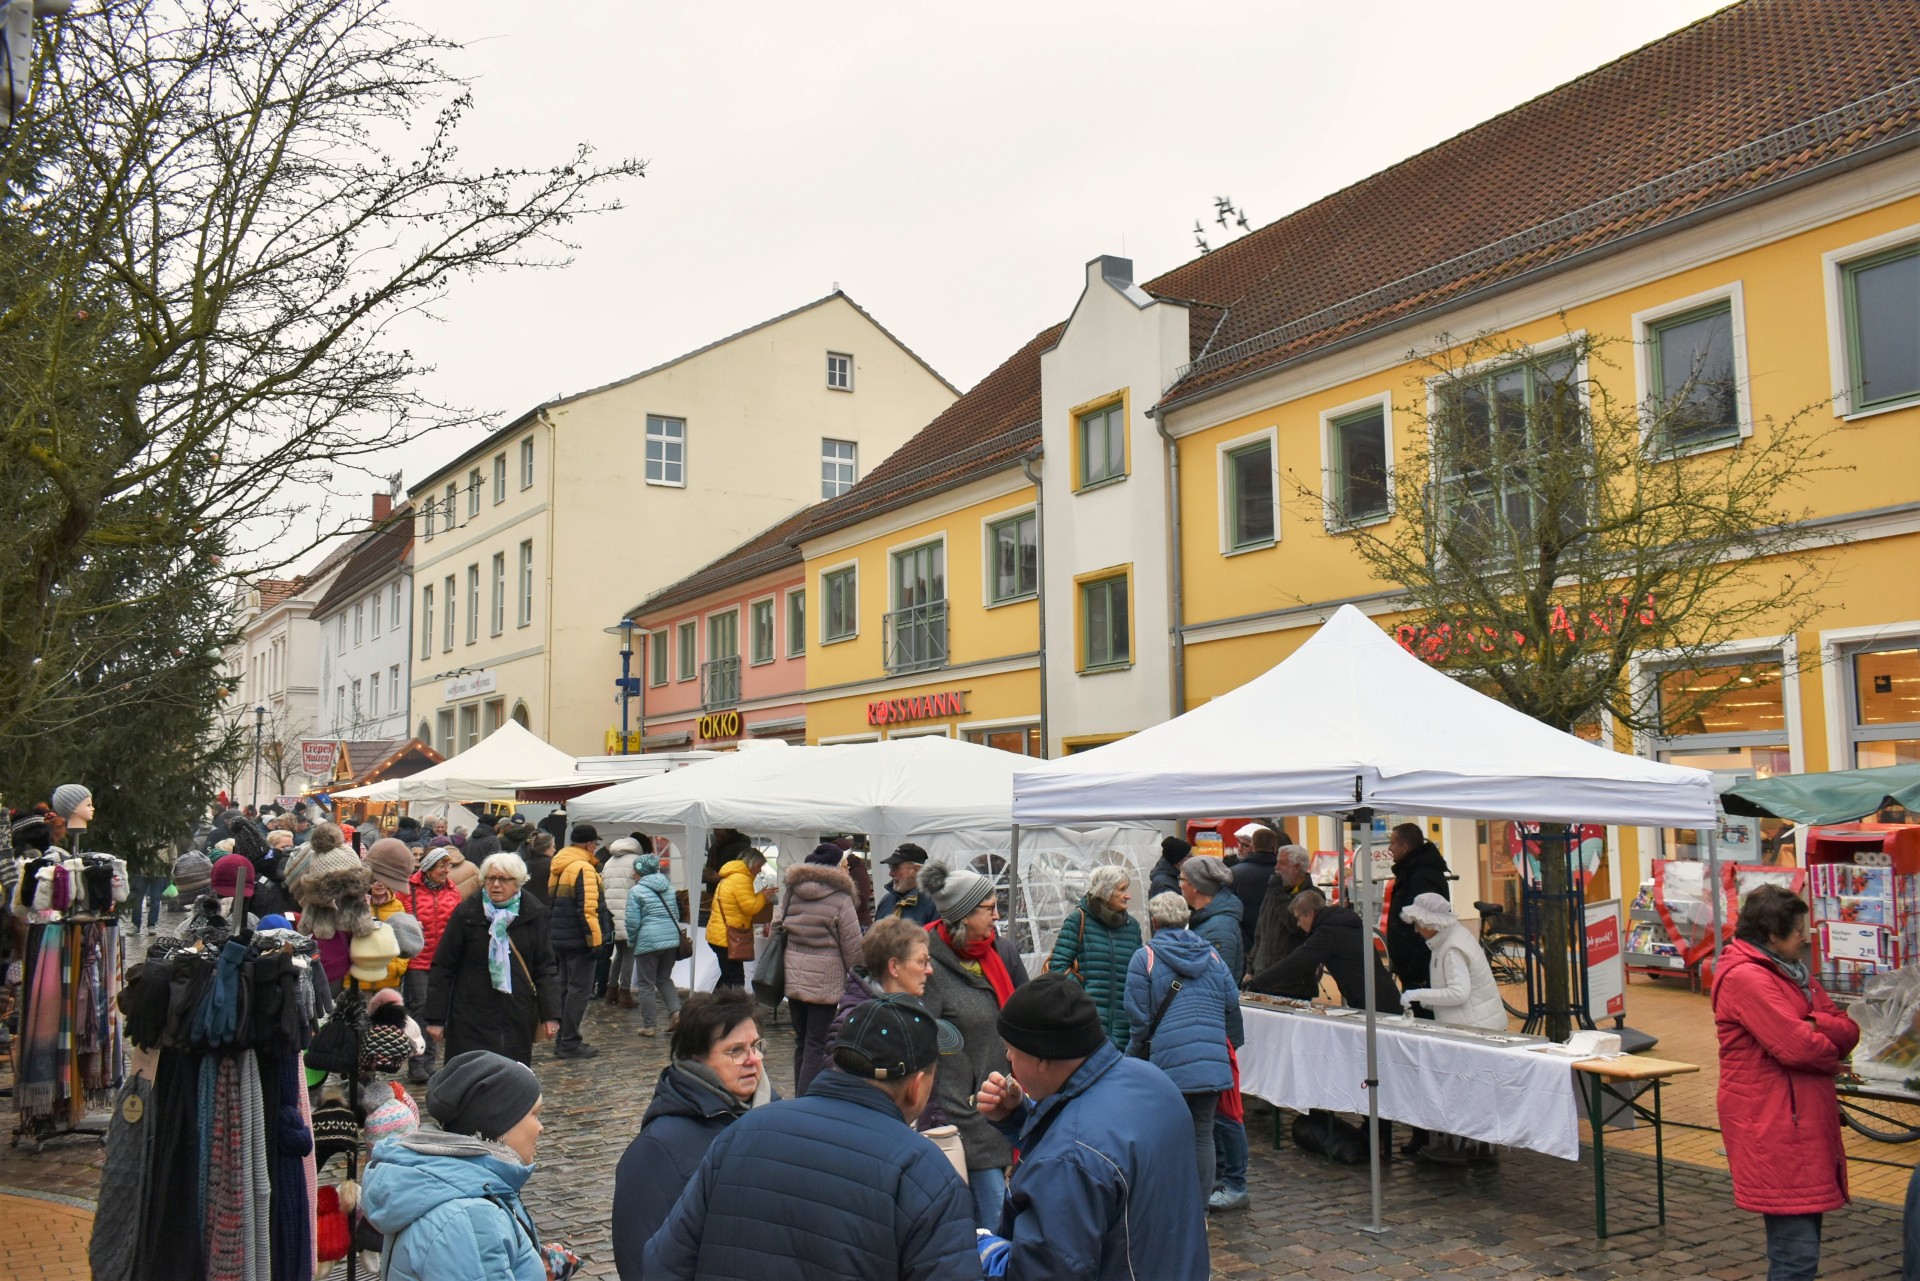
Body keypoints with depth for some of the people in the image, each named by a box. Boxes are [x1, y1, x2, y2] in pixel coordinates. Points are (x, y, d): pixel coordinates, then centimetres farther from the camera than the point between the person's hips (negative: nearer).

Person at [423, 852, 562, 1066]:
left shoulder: (533, 914, 2)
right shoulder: (467, 913, -3)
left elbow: (544, 967, 5)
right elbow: (443, 967, 1)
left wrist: (550, 1013, -2)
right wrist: (436, 1018, -1)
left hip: (518, 1021, 2)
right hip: (471, 1018, -2)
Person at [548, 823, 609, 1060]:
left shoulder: (557, 867, 13)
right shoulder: (584, 869, -17)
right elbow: (588, 909, -23)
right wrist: (595, 940, -20)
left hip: (559, 939, 9)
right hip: (579, 940, -9)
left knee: (566, 987, 17)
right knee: (579, 990, -4)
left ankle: (563, 1040, 22)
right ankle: (569, 1043, -2)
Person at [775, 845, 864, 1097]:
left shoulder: (791, 892, 5)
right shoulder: (840, 900, -12)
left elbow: (777, 927, 10)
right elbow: (852, 947, -9)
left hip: (793, 978, 6)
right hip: (826, 982, -6)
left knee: (802, 1041, 18)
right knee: (817, 1047, -2)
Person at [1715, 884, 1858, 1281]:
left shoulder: (1792, 972, 16)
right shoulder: (1745, 978, -16)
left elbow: (1848, 1031, 8)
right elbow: (1796, 1047, -22)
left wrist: (1811, 1024, -14)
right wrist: (1831, 1054, -1)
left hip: (1803, 1122, 10)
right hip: (1772, 1127, -10)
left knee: (1800, 1245, 14)